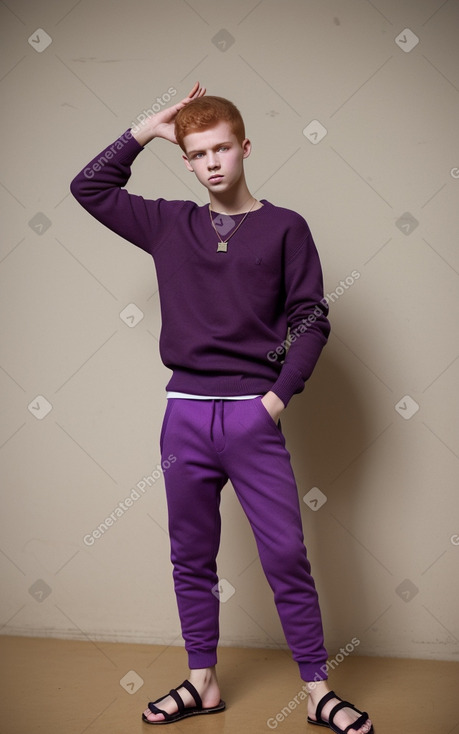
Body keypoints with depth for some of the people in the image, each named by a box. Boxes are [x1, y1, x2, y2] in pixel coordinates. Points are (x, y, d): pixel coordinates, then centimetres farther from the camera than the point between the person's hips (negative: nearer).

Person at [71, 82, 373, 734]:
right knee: (192, 558, 11)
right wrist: (147, 129, 8)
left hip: (253, 416, -3)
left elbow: (311, 319, 1)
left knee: (287, 556, 0)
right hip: (185, 413, 3)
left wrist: (278, 396, -7)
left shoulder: (285, 228, 3)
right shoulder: (170, 225, 10)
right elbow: (89, 187, 15)